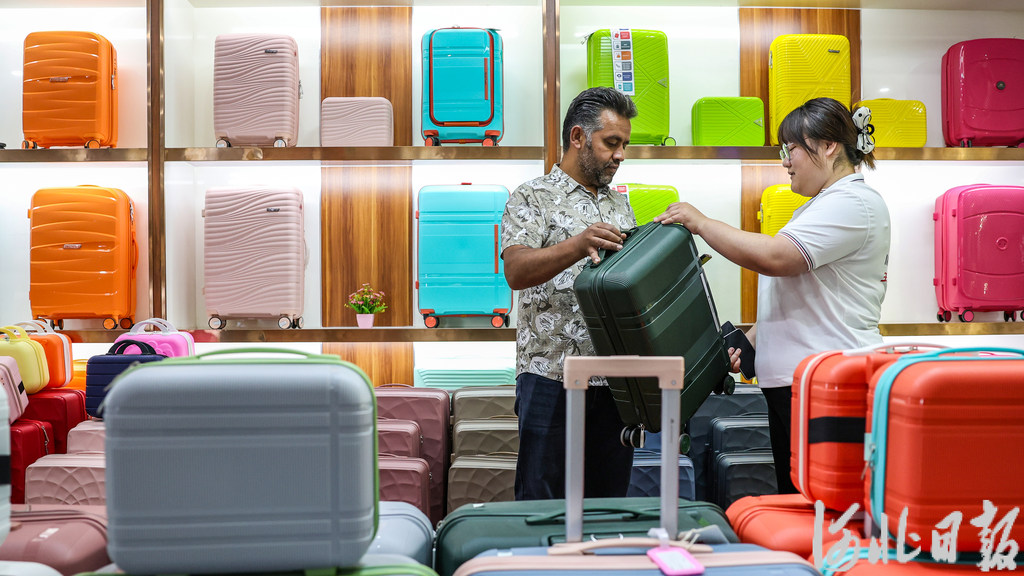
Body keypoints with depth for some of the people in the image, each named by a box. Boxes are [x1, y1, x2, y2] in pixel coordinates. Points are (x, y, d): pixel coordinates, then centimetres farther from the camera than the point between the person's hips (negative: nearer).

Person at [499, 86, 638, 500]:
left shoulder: (620, 206, 21)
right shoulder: (533, 198, 1)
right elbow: (516, 272, -16)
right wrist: (579, 246, -31)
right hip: (552, 375, -5)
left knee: (610, 505, 9)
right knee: (542, 506, -2)